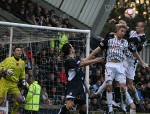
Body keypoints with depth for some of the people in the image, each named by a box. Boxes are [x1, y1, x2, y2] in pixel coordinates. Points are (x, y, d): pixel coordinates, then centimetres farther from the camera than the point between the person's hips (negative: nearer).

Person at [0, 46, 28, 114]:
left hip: (14, 84, 6)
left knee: (20, 100, -4)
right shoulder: (8, 59, -4)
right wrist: (6, 71, -24)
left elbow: (22, 74, 25)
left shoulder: (22, 63, 13)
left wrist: (23, 81, 9)